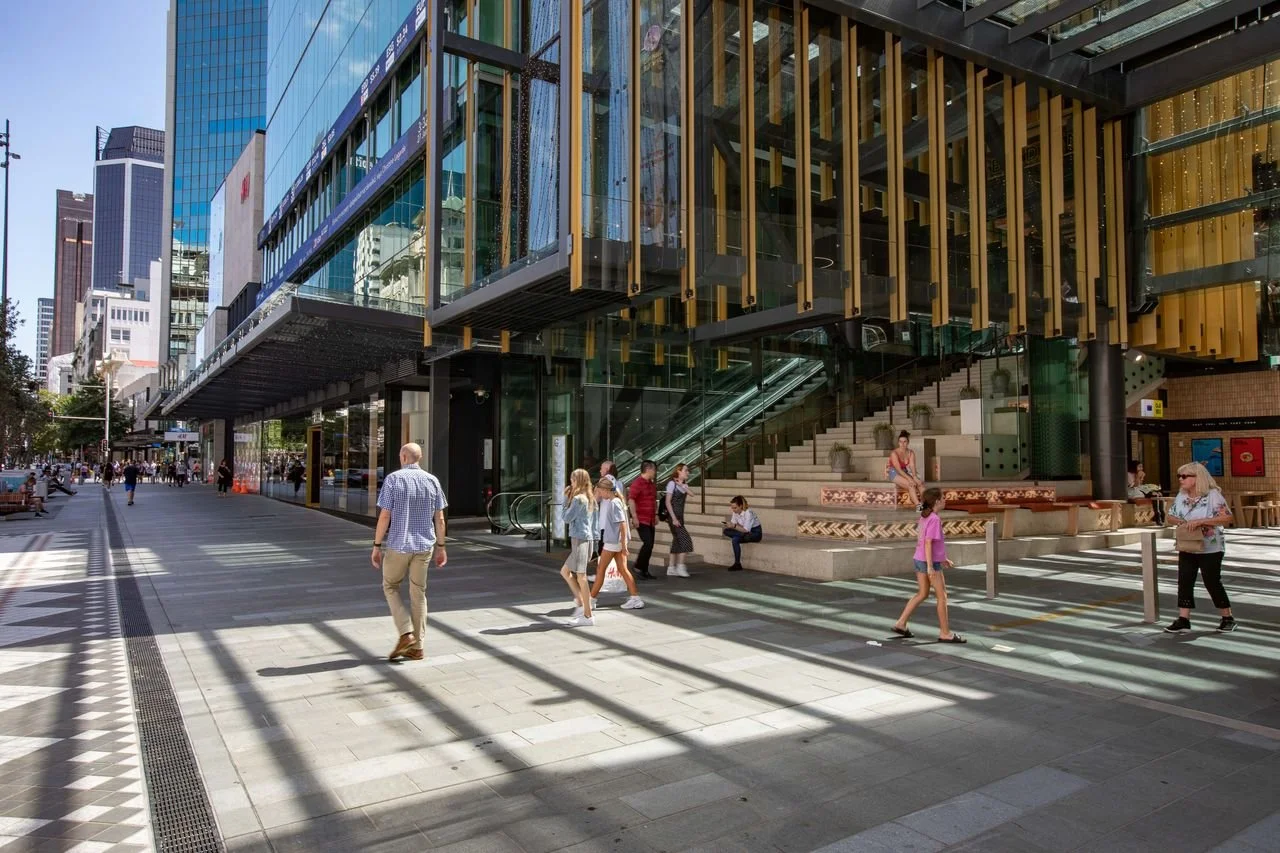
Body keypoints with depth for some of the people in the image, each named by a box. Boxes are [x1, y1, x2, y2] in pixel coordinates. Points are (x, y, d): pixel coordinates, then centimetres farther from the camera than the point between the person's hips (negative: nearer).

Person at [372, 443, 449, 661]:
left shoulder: (393, 479, -8)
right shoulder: (432, 481, 3)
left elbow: (384, 516, -11)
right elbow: (439, 519, 3)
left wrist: (377, 546, -3)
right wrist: (440, 547, 11)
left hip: (398, 545, -3)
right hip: (424, 546, 3)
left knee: (390, 588, 16)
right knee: (418, 594, 10)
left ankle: (406, 634, 1)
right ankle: (416, 647, 12)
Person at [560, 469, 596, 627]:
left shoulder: (578, 498, -14)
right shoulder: (585, 498, 15)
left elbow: (567, 518, -11)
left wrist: (566, 499, -2)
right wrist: (567, 498, 12)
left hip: (580, 539, -10)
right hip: (581, 538, 10)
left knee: (580, 576, -6)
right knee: (565, 571, 19)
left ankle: (587, 616, -2)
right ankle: (581, 603, 18)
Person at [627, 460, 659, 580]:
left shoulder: (651, 484, 17)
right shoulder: (637, 483, -11)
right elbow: (631, 500, -18)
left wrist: (656, 514, 21)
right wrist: (635, 517, -21)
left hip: (650, 520, 9)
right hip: (641, 520, -9)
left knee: (650, 545, 7)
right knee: (648, 543, -16)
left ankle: (645, 571, 15)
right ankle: (638, 567, -3)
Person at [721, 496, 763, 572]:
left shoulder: (748, 513, -25)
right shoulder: (735, 512, -3)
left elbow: (746, 530, -27)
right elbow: (734, 525, -1)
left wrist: (734, 526, -36)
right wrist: (729, 525, -23)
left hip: (755, 533, -8)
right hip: (745, 532, 8)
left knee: (735, 540, -31)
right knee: (726, 531, -13)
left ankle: (737, 564, -21)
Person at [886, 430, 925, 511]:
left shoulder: (911, 453, 1)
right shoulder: (894, 453, -16)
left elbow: (912, 466, -13)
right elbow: (898, 469, -23)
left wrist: (914, 477, -31)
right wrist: (909, 479, -32)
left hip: (905, 473, 6)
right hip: (895, 474, -6)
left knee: (920, 483, -20)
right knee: (911, 485, -30)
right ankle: (918, 506, -37)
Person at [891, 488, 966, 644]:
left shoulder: (924, 517, 10)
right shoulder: (934, 519, -17)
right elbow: (928, 543, -21)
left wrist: (943, 559, 23)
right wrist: (930, 566, -22)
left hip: (920, 560, 9)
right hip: (930, 562, -9)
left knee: (922, 594, 16)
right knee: (942, 597, 2)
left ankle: (901, 624, 16)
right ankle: (945, 633, 9)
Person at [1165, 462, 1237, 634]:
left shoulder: (1213, 495, -13)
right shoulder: (1181, 496, 5)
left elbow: (1227, 517, -21)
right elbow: (1170, 516, 14)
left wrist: (1200, 521, -26)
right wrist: (1180, 522, -9)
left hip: (1210, 549, -6)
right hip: (1187, 548, 6)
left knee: (1212, 582, 3)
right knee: (1184, 582, 2)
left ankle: (1227, 618, 22)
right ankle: (1183, 620, 5)